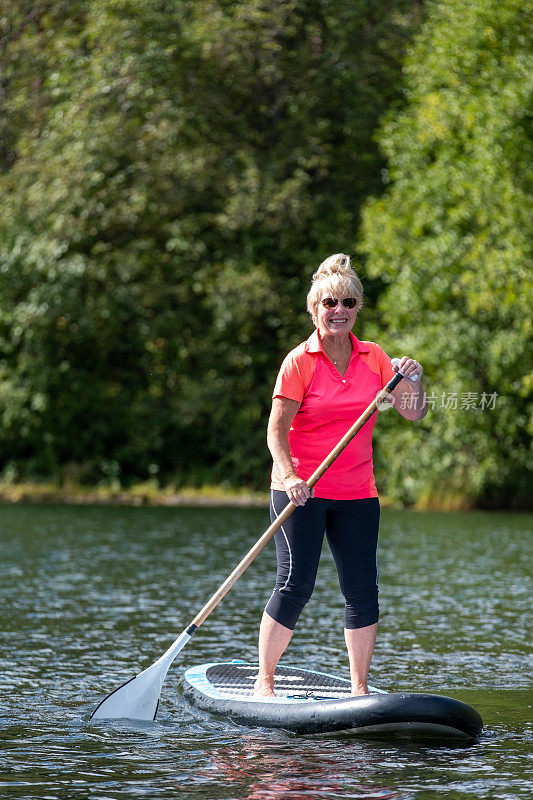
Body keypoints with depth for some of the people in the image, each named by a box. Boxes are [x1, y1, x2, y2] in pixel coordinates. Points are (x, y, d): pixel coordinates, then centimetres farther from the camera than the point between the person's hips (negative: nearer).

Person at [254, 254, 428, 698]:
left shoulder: (374, 358, 7)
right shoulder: (300, 361, -6)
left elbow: (413, 413, 8)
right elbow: (277, 428, -12)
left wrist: (415, 381, -13)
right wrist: (289, 477, -28)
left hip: (357, 492, 4)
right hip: (301, 490, -4)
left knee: (363, 589, 0)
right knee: (296, 584, -11)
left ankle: (360, 688, 10)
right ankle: (264, 681, 1)